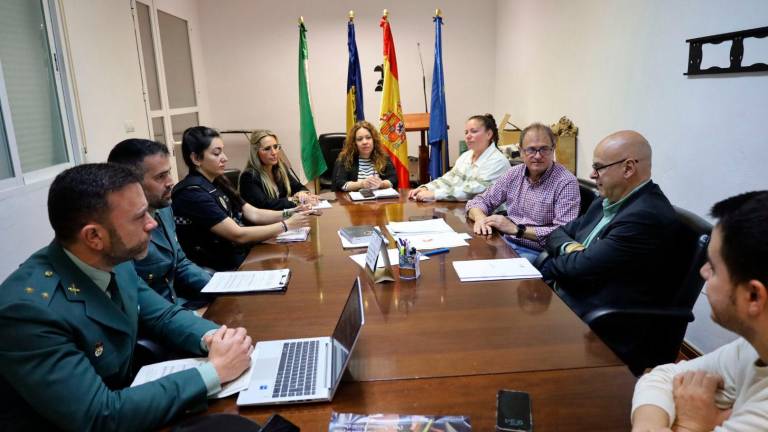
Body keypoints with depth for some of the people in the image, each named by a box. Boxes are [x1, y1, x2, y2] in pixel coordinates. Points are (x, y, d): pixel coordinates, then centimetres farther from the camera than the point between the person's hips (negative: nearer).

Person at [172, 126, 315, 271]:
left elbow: (253, 214, 4)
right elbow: (238, 235, -22)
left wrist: (289, 214, -11)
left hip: (241, 255, 8)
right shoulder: (192, 193, -19)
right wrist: (287, 225, -20)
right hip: (221, 269, -8)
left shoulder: (217, 183, 8)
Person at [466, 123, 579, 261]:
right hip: (506, 244, 6)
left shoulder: (566, 182, -9)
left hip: (536, 253, -6)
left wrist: (516, 229, -22)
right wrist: (480, 217, -11)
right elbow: (480, 201, 14)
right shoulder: (513, 174, 8)